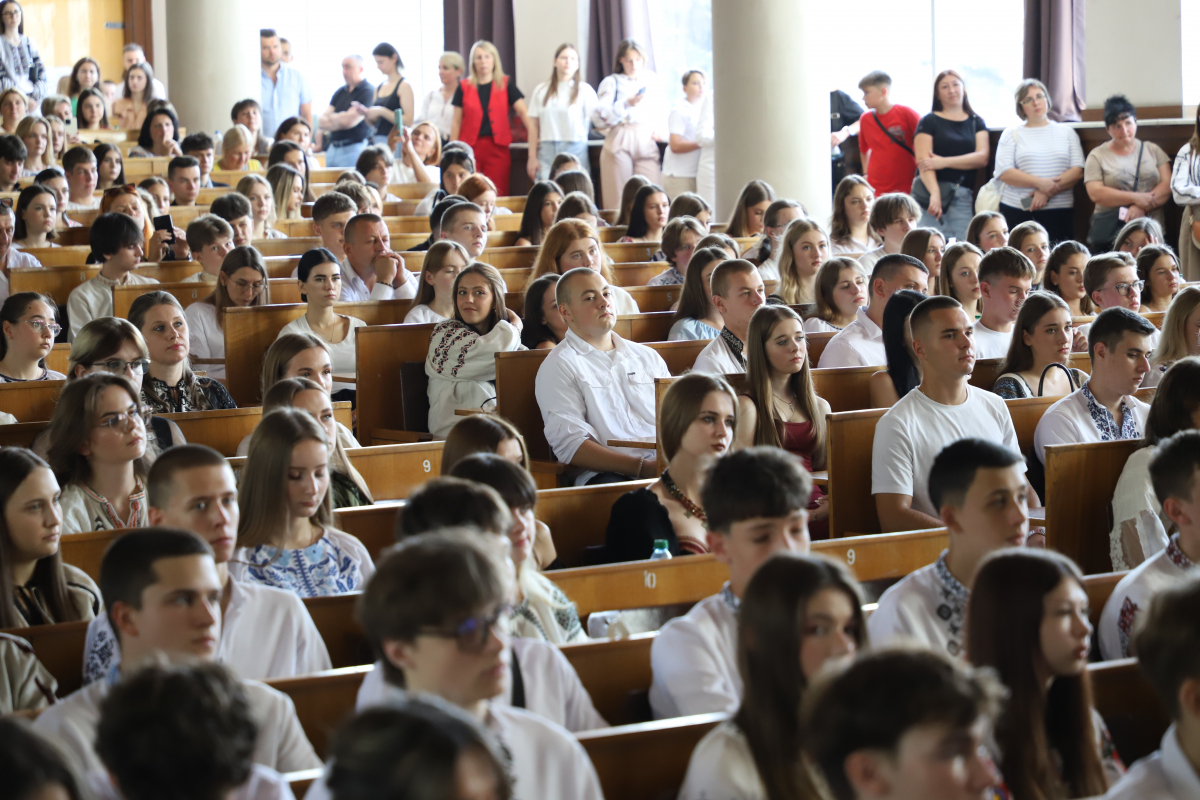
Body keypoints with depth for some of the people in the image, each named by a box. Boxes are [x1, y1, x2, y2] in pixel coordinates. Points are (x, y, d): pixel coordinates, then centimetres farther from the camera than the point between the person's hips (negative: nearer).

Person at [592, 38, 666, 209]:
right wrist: (626, 104, -13)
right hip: (620, 142, -2)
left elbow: (661, 112, 26)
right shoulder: (611, 82, 9)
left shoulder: (653, 80, 19)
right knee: (619, 200, -7)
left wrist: (660, 131, 6)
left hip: (647, 143, 2)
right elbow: (598, 118, -2)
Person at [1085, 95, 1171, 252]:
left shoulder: (1152, 150, 14)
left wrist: (1141, 208, -12)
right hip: (1110, 232, -1)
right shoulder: (1097, 156, 8)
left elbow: (1168, 185, 4)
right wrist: (1135, 198, -13)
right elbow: (1095, 193, -5)